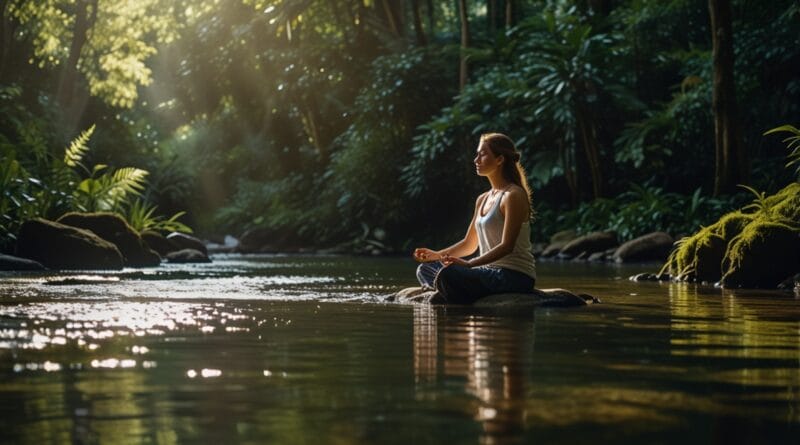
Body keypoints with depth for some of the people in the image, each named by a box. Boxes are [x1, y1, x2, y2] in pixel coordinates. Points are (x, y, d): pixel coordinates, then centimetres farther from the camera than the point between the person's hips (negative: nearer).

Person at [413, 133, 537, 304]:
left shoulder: (513, 196, -11)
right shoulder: (482, 200, 17)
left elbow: (507, 246, -19)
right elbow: (469, 244, 21)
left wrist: (469, 264, -28)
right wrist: (437, 255, 7)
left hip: (515, 276, -9)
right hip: (490, 271, 9)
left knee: (448, 275, -30)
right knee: (425, 269, 6)